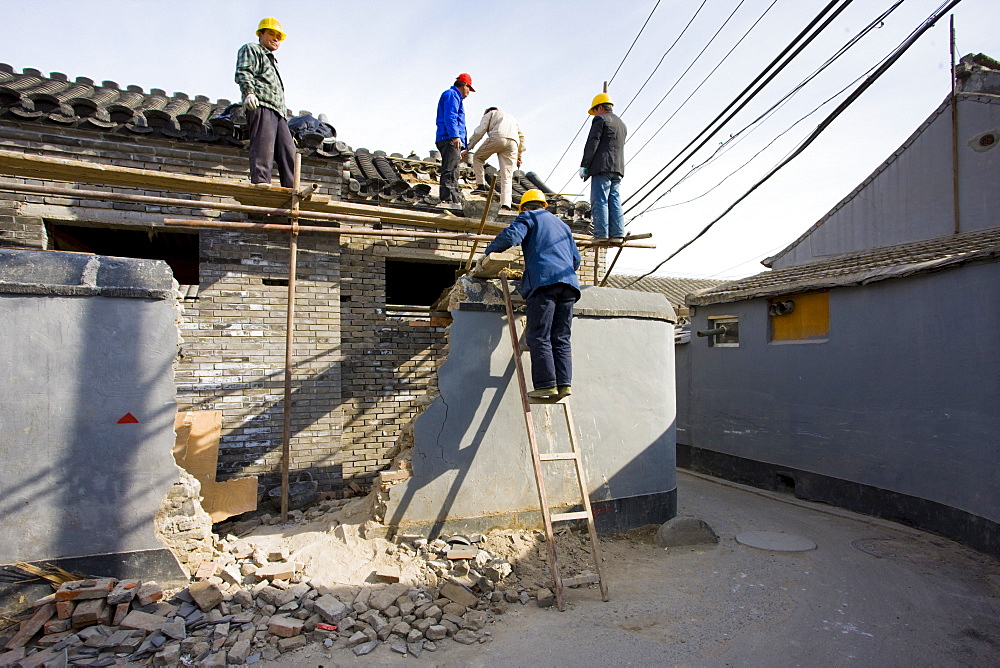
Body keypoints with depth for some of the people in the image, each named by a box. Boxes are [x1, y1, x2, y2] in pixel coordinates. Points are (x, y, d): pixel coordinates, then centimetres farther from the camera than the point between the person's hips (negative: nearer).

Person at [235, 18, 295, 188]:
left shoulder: (272, 60, 40)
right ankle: (260, 183, -31)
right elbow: (243, 72, -3)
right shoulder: (251, 49, 16)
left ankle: (291, 188, -14)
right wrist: (249, 92, -22)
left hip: (277, 111, 8)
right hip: (261, 105, -8)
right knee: (263, 146, -22)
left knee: (288, 150, -7)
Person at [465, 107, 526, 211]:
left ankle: (481, 185, 4)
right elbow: (521, 137, 30)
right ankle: (506, 204, -13)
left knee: (477, 157, 17)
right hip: (513, 141, 4)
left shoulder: (490, 114, 25)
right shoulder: (512, 118, 41)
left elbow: (479, 132, 10)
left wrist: (468, 148, 11)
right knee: (507, 176, 0)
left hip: (497, 138, -4)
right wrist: (519, 156, 28)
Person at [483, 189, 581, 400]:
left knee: (539, 337, -8)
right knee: (561, 338, 5)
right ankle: (564, 383, -3)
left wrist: (489, 251, 10)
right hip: (568, 282, 7)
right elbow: (576, 259, 30)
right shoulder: (562, 225, 33)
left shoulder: (529, 217, 13)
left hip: (543, 280, -6)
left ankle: (546, 385, -13)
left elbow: (510, 236, -6)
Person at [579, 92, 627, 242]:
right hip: (618, 168, 8)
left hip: (602, 167, -8)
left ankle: (601, 234, -13)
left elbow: (592, 144, -9)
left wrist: (584, 165, -8)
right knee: (614, 201, 5)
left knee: (600, 201, -8)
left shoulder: (600, 120, -1)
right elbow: (619, 147, 21)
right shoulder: (621, 124, 24)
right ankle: (617, 234, 1)